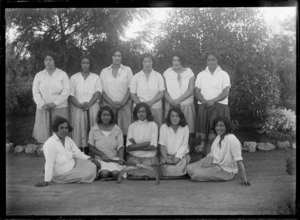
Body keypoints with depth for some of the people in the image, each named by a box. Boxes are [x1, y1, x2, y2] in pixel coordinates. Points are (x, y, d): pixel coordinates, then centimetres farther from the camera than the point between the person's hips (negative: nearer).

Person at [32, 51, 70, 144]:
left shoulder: (63, 74, 4)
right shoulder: (39, 75, 11)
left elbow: (66, 92, -4)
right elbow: (35, 92, 5)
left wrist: (54, 103, -14)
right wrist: (42, 104, -12)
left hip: (60, 108, -2)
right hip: (43, 109, 2)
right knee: (44, 134, -3)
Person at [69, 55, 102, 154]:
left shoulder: (96, 77, 14)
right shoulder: (74, 78, 12)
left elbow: (98, 93, 1)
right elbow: (71, 95, 3)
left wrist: (89, 104, -14)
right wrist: (79, 105, -14)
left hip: (92, 106, 1)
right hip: (77, 107, 0)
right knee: (79, 129, -8)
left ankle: (89, 154, -6)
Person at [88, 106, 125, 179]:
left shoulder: (117, 129, 4)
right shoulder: (94, 129, 3)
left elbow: (120, 146, 1)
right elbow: (91, 147, 4)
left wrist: (121, 158, -18)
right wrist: (102, 154, -10)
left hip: (115, 159, 1)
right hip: (100, 159, 0)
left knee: (116, 173, -28)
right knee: (104, 173, -29)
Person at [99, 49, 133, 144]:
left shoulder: (127, 70, 11)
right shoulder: (104, 71, 12)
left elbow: (130, 88, 4)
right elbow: (102, 90, 6)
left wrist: (123, 102, -8)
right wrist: (112, 103, -7)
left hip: (125, 105, 0)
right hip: (108, 105, 1)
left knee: (125, 130, -7)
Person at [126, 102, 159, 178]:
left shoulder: (153, 125, 5)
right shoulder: (132, 126, 8)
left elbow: (153, 146, -4)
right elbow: (129, 147, -3)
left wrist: (136, 146, -5)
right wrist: (146, 143, -10)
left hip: (149, 158, 0)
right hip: (134, 158, 1)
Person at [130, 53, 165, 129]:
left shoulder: (158, 76, 7)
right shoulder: (136, 77, 7)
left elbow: (161, 93, 1)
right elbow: (133, 94, 4)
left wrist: (151, 102, -13)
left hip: (156, 108, 0)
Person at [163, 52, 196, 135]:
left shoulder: (189, 72, 6)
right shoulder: (167, 73, 8)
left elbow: (191, 90, -3)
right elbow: (164, 90, 3)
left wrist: (178, 100, -12)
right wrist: (170, 101, -14)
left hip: (186, 105, 0)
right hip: (171, 106, 0)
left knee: (187, 131, -4)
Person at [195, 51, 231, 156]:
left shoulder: (224, 75, 5)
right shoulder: (201, 75, 13)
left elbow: (225, 92, -5)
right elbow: (197, 92, 4)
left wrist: (213, 101, -18)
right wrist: (204, 101, -15)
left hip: (219, 107, -2)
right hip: (204, 107, 2)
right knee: (204, 135, 0)